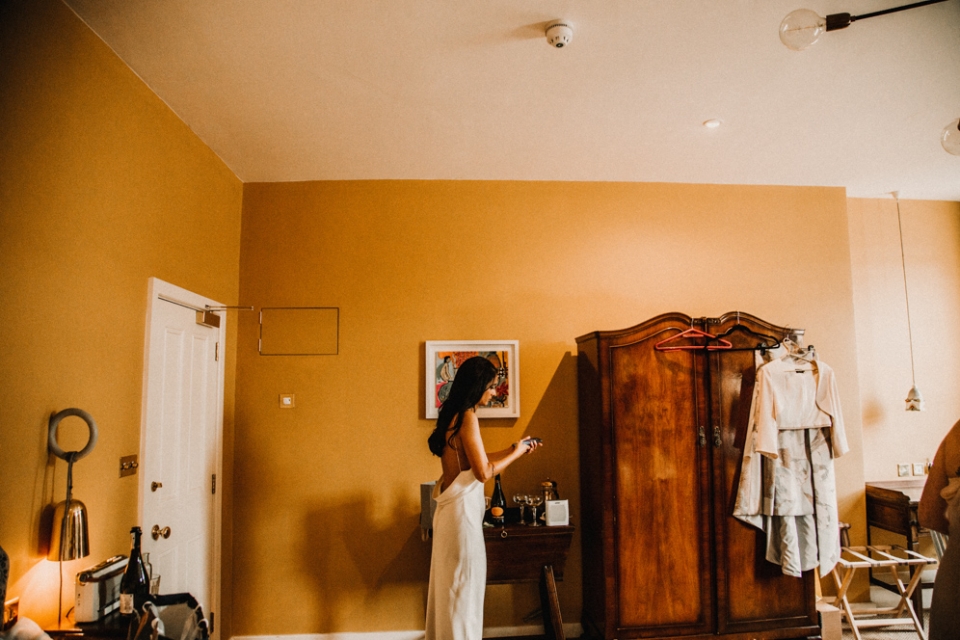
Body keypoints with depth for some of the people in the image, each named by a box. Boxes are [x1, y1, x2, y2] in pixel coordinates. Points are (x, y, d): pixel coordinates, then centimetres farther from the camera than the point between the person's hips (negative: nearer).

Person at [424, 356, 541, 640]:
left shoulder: (453, 414, 10)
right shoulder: (467, 416, -19)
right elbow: (483, 472, -20)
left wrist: (512, 450, 13)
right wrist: (515, 454, -7)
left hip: (452, 505, 9)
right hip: (462, 508, -9)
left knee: (450, 584, 20)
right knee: (464, 585, 5)